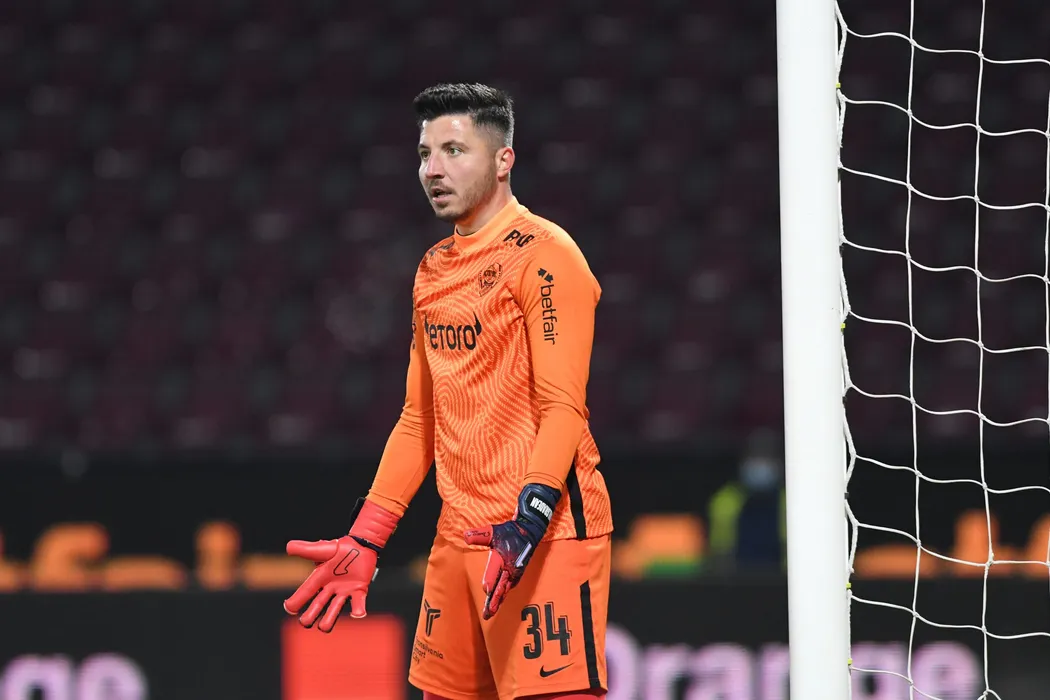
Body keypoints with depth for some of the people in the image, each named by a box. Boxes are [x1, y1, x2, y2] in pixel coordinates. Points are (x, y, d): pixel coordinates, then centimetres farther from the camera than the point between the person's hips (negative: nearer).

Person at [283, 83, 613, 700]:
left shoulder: (542, 253, -8)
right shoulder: (433, 270, 17)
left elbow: (562, 409, -15)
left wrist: (527, 521, -27)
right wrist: (365, 541, 16)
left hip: (546, 532, -8)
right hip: (461, 534, 8)